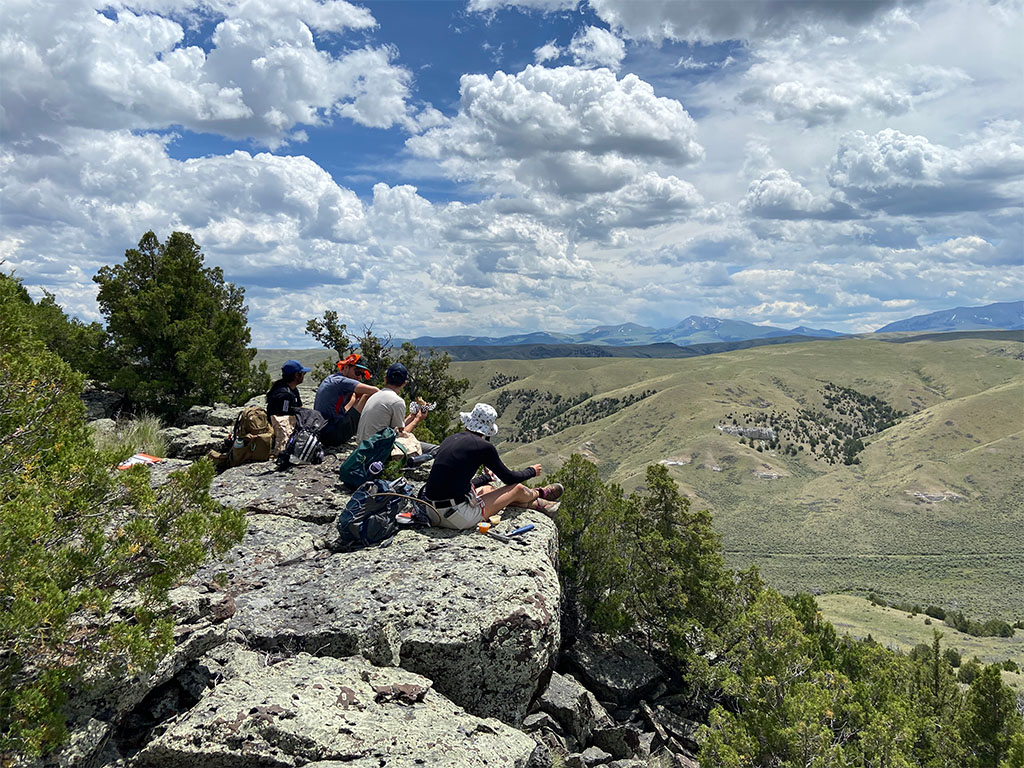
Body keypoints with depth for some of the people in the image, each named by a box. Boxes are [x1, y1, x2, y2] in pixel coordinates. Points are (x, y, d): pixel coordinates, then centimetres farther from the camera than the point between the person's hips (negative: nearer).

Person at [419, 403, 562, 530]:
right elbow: (509, 478, 3)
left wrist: (487, 476, 40)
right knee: (517, 489, 10)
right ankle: (540, 494, 44)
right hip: (458, 517, -7)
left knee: (487, 488, 31)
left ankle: (535, 503, 47)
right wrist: (532, 471, 23)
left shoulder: (451, 439, 10)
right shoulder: (484, 447, -11)